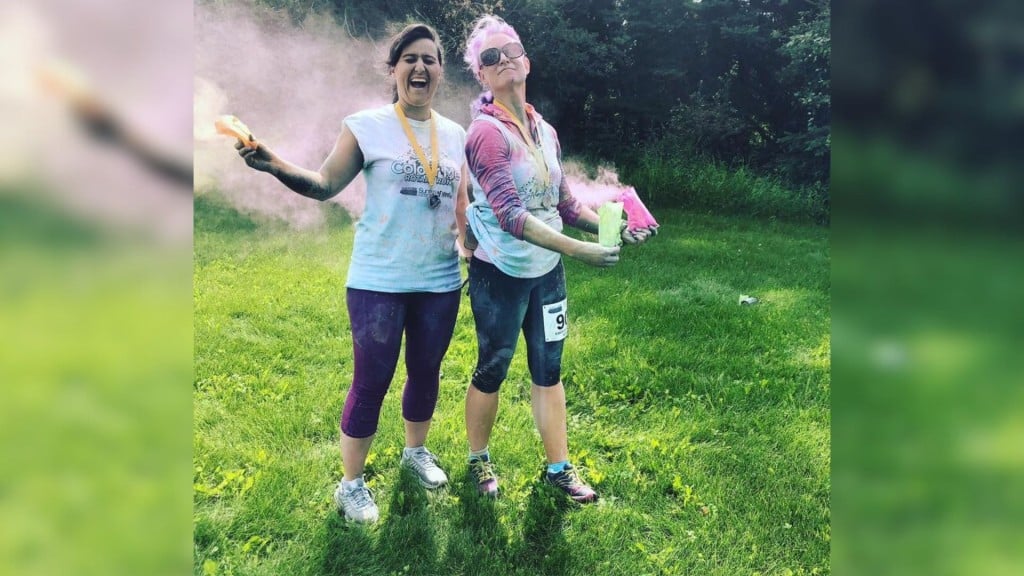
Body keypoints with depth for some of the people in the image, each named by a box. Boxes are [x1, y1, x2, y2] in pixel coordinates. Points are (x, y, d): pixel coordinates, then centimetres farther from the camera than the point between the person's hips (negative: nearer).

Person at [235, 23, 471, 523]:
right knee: (371, 382, 3)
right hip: (378, 282, -4)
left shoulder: (455, 135, 7)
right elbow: (325, 185, -9)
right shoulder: (367, 126, -6)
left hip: (440, 282, 5)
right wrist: (275, 165, -23)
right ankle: (351, 484, 21)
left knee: (427, 372, 18)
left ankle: (416, 451, 43)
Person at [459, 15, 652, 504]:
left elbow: (564, 204, 11)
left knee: (548, 369, 13)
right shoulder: (486, 133, -17)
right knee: (493, 370, 9)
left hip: (547, 271, 6)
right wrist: (581, 251, -32)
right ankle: (478, 460, 31)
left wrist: (613, 228, -4)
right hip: (500, 274, -6)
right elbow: (510, 214, -26)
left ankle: (558, 467, 26)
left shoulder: (545, 131, 5)